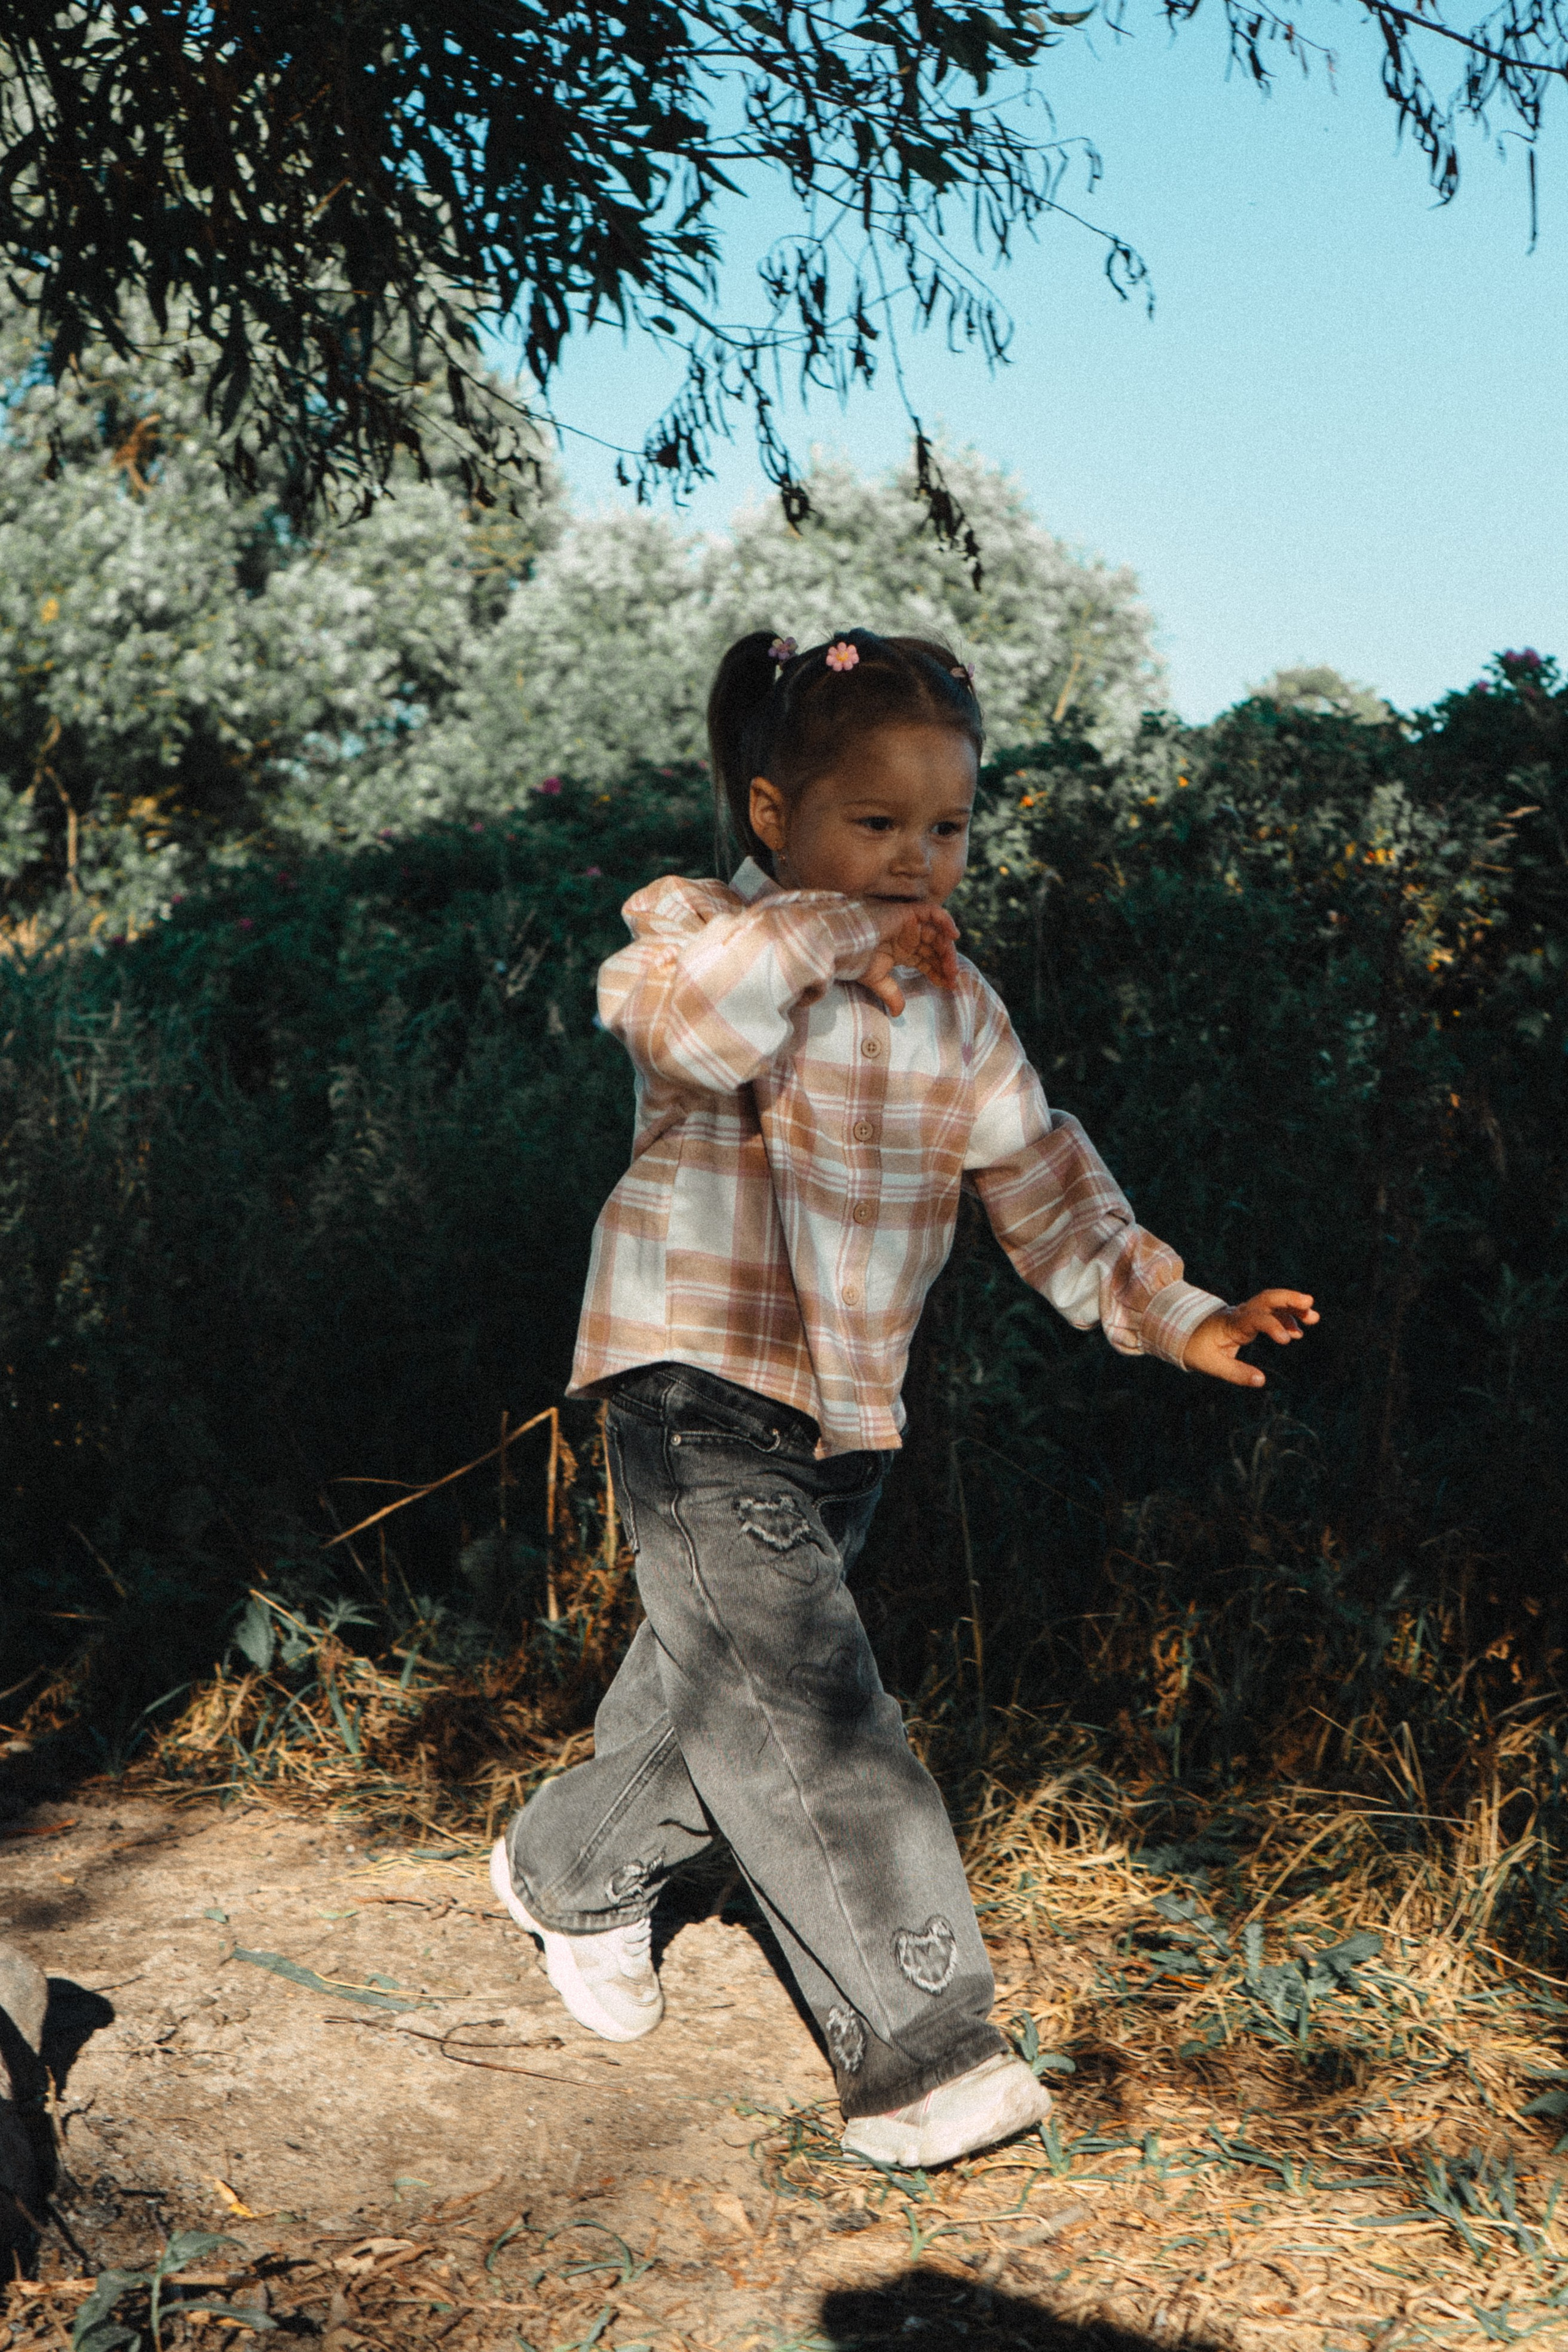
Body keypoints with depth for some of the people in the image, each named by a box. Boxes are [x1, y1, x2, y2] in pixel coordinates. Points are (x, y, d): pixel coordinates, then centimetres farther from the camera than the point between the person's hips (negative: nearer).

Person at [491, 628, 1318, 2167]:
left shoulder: (955, 1007, 8)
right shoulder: (715, 948, -11)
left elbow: (1047, 1184, 12)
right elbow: (656, 1002, -36)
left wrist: (1172, 1316, 5)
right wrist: (828, 936, -31)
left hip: (848, 1419, 7)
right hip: (698, 1400, -7)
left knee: (708, 1685, 20)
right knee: (812, 1723, -12)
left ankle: (572, 1877, 45)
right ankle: (915, 2053, -6)